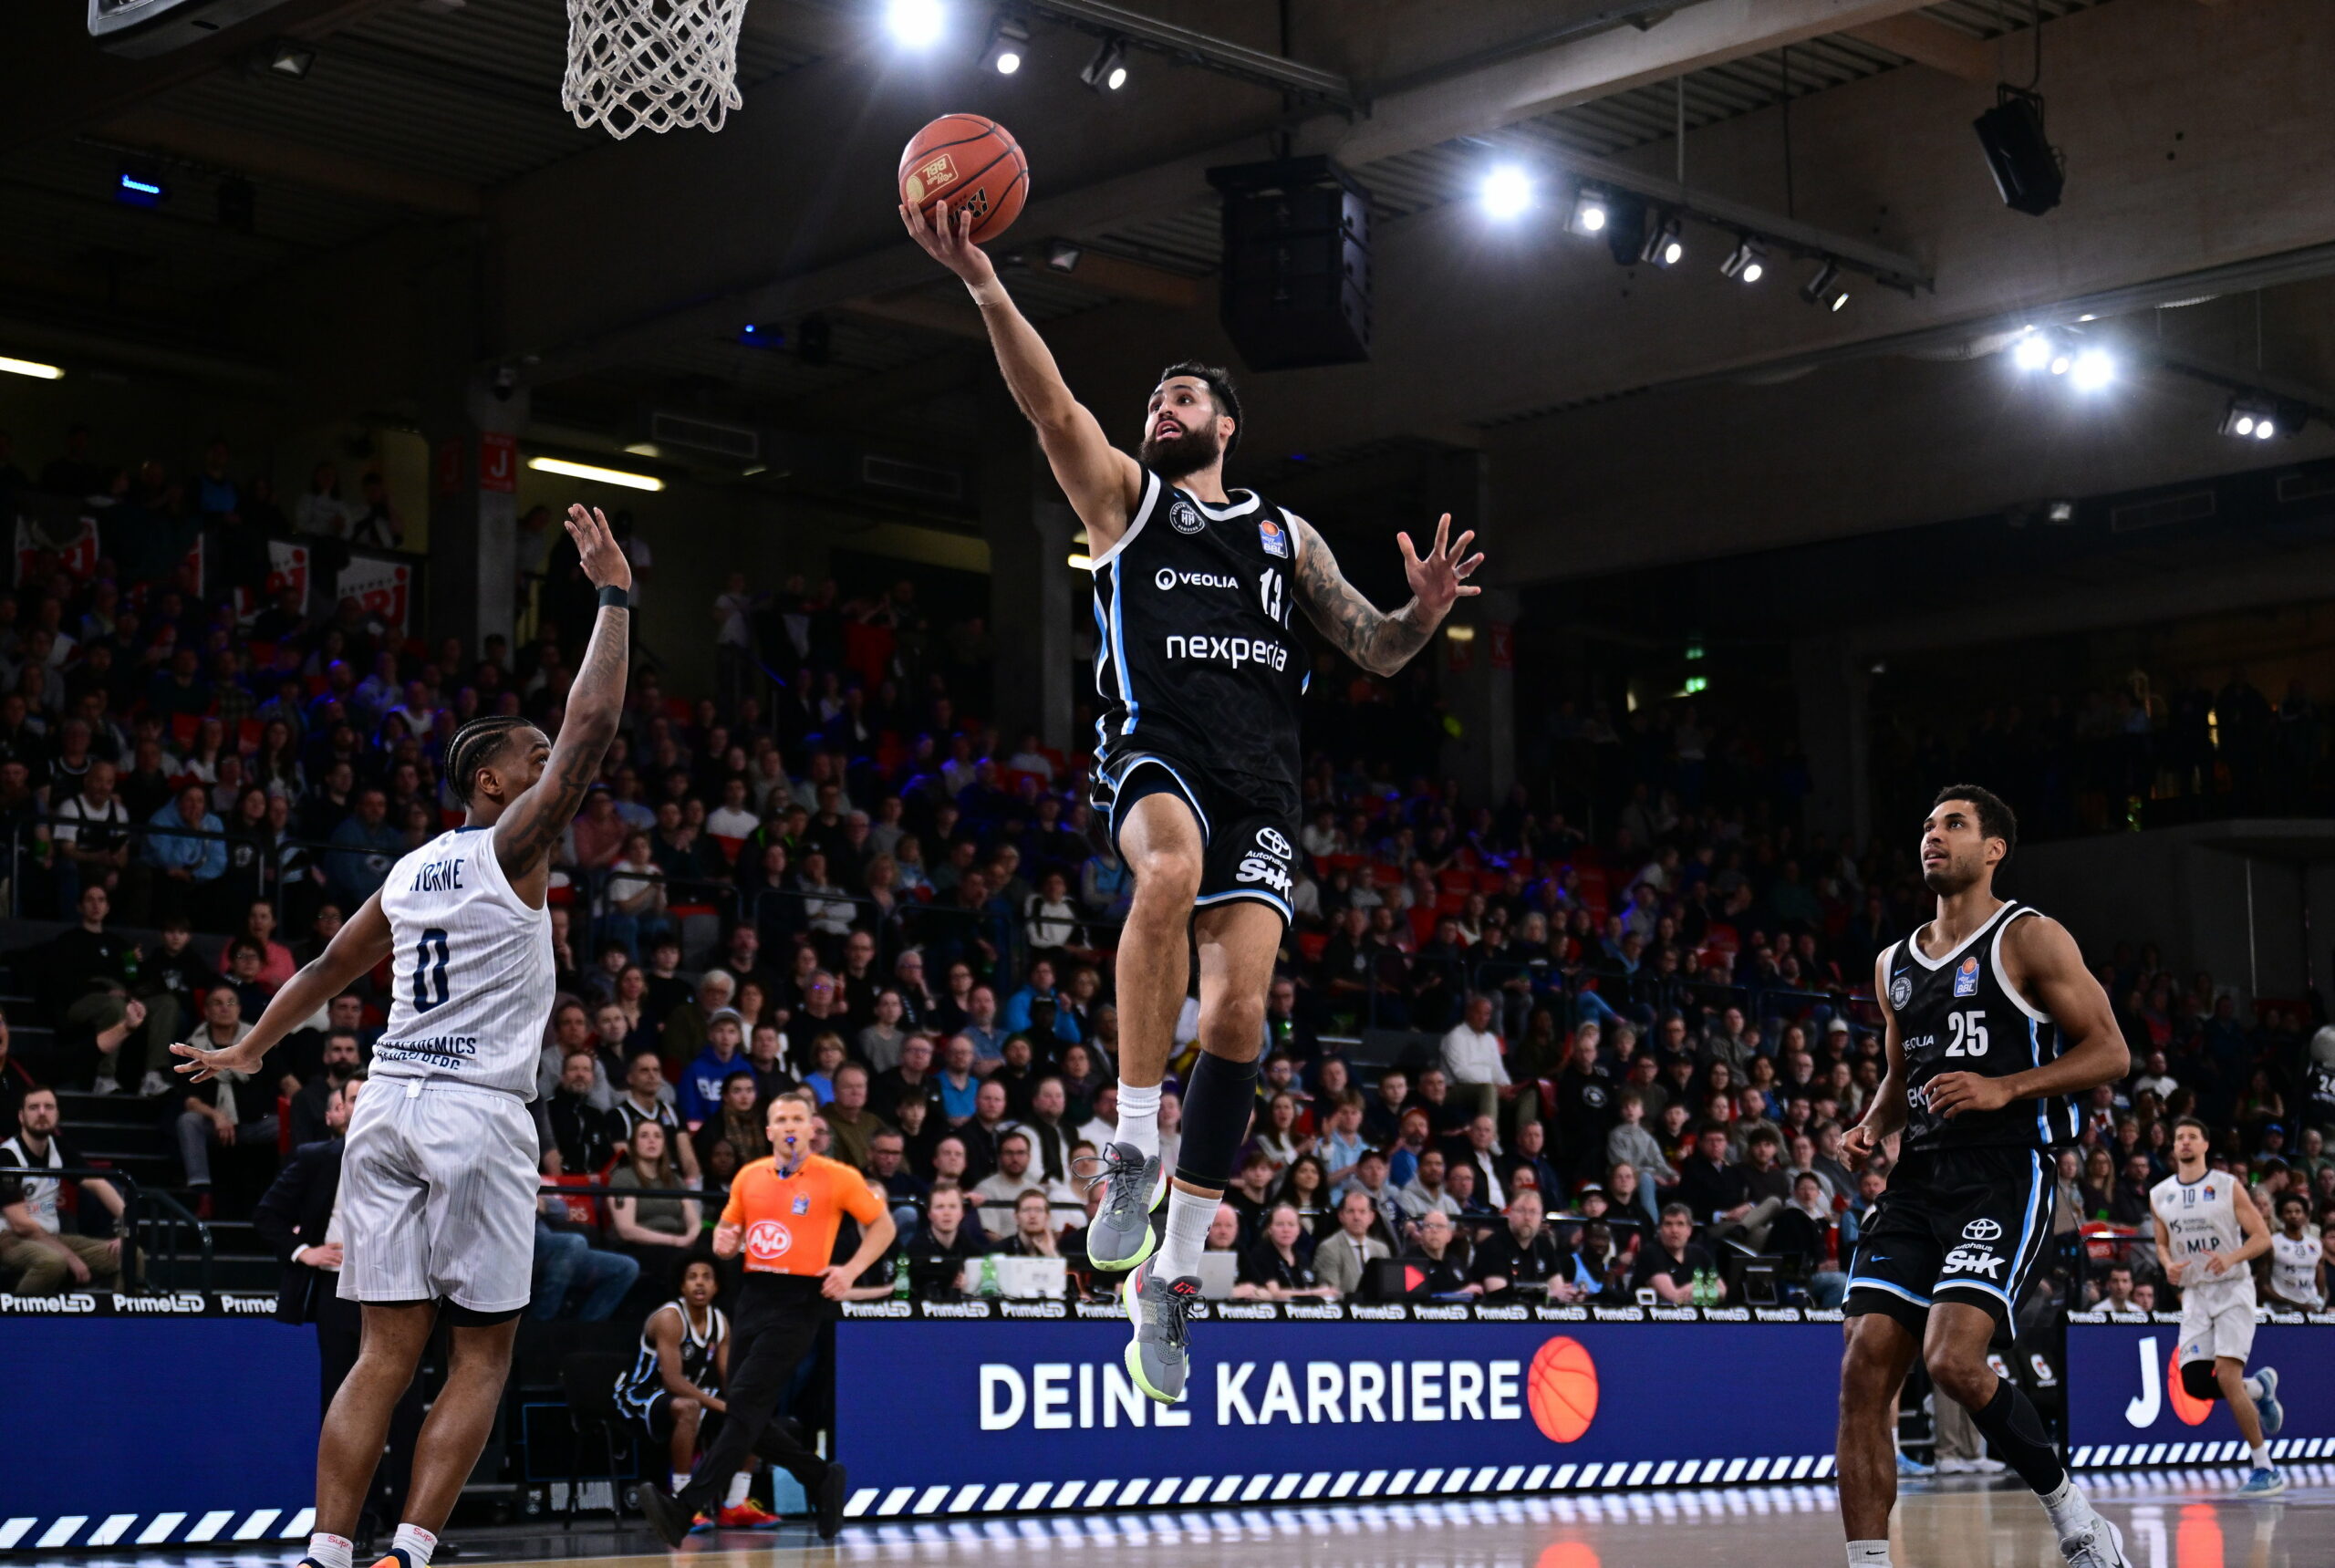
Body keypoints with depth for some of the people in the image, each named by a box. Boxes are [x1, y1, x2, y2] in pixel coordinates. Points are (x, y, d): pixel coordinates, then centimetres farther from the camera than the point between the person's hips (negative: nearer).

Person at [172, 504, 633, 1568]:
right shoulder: (512, 846, -1)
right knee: (482, 1354, 2)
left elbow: (324, 972, 30)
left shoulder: (408, 872, 18)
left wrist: (249, 1050, 44)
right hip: (477, 1115, -6)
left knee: (387, 1351, 6)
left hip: (387, 1109, 6)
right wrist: (613, 596, -6)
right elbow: (593, 725, -10)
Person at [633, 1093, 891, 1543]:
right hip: (755, 1293, 7)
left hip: (800, 1299, -7)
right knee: (741, 1410, 5)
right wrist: (723, 1242, -1)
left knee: (745, 1403, -16)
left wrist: (851, 1270, -7)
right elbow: (727, 1229, 23)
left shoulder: (838, 1178, -2)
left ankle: (682, 1510, -22)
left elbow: (882, 1225, 7)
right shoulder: (748, 1177, 11)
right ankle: (822, 1478, 24)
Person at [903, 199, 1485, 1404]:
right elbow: (1053, 407, 1)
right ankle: (1132, 1147, -29)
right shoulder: (1124, 495, 18)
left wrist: (1425, 613, -1)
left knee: (1239, 1010, -12)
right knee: (1172, 868, -39)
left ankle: (1171, 1279, -3)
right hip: (1155, 749, -3)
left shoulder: (1287, 535, 27)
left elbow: (1376, 652, 23)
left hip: (1260, 780, 3)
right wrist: (981, 283, -14)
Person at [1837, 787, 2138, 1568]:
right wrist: (1872, 1126, 9)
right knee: (1865, 1371, -6)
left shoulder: (2029, 939, -1)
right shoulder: (1895, 964, 19)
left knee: (1953, 1361, -22)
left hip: (2004, 1175, -7)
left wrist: (2003, 1088, -17)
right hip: (1919, 1177, 7)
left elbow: (2110, 1053, -5)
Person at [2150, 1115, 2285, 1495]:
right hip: (2194, 1295, 5)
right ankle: (2260, 1387, 26)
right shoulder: (2159, 1196, 7)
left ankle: (2265, 1468, -8)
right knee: (2195, 1384, -6)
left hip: (2232, 1289, -5)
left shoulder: (2228, 1186, -5)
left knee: (2226, 1375, -19)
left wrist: (2231, 1258, -24)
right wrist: (2168, 1264, -4)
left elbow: (2263, 1237, -6)